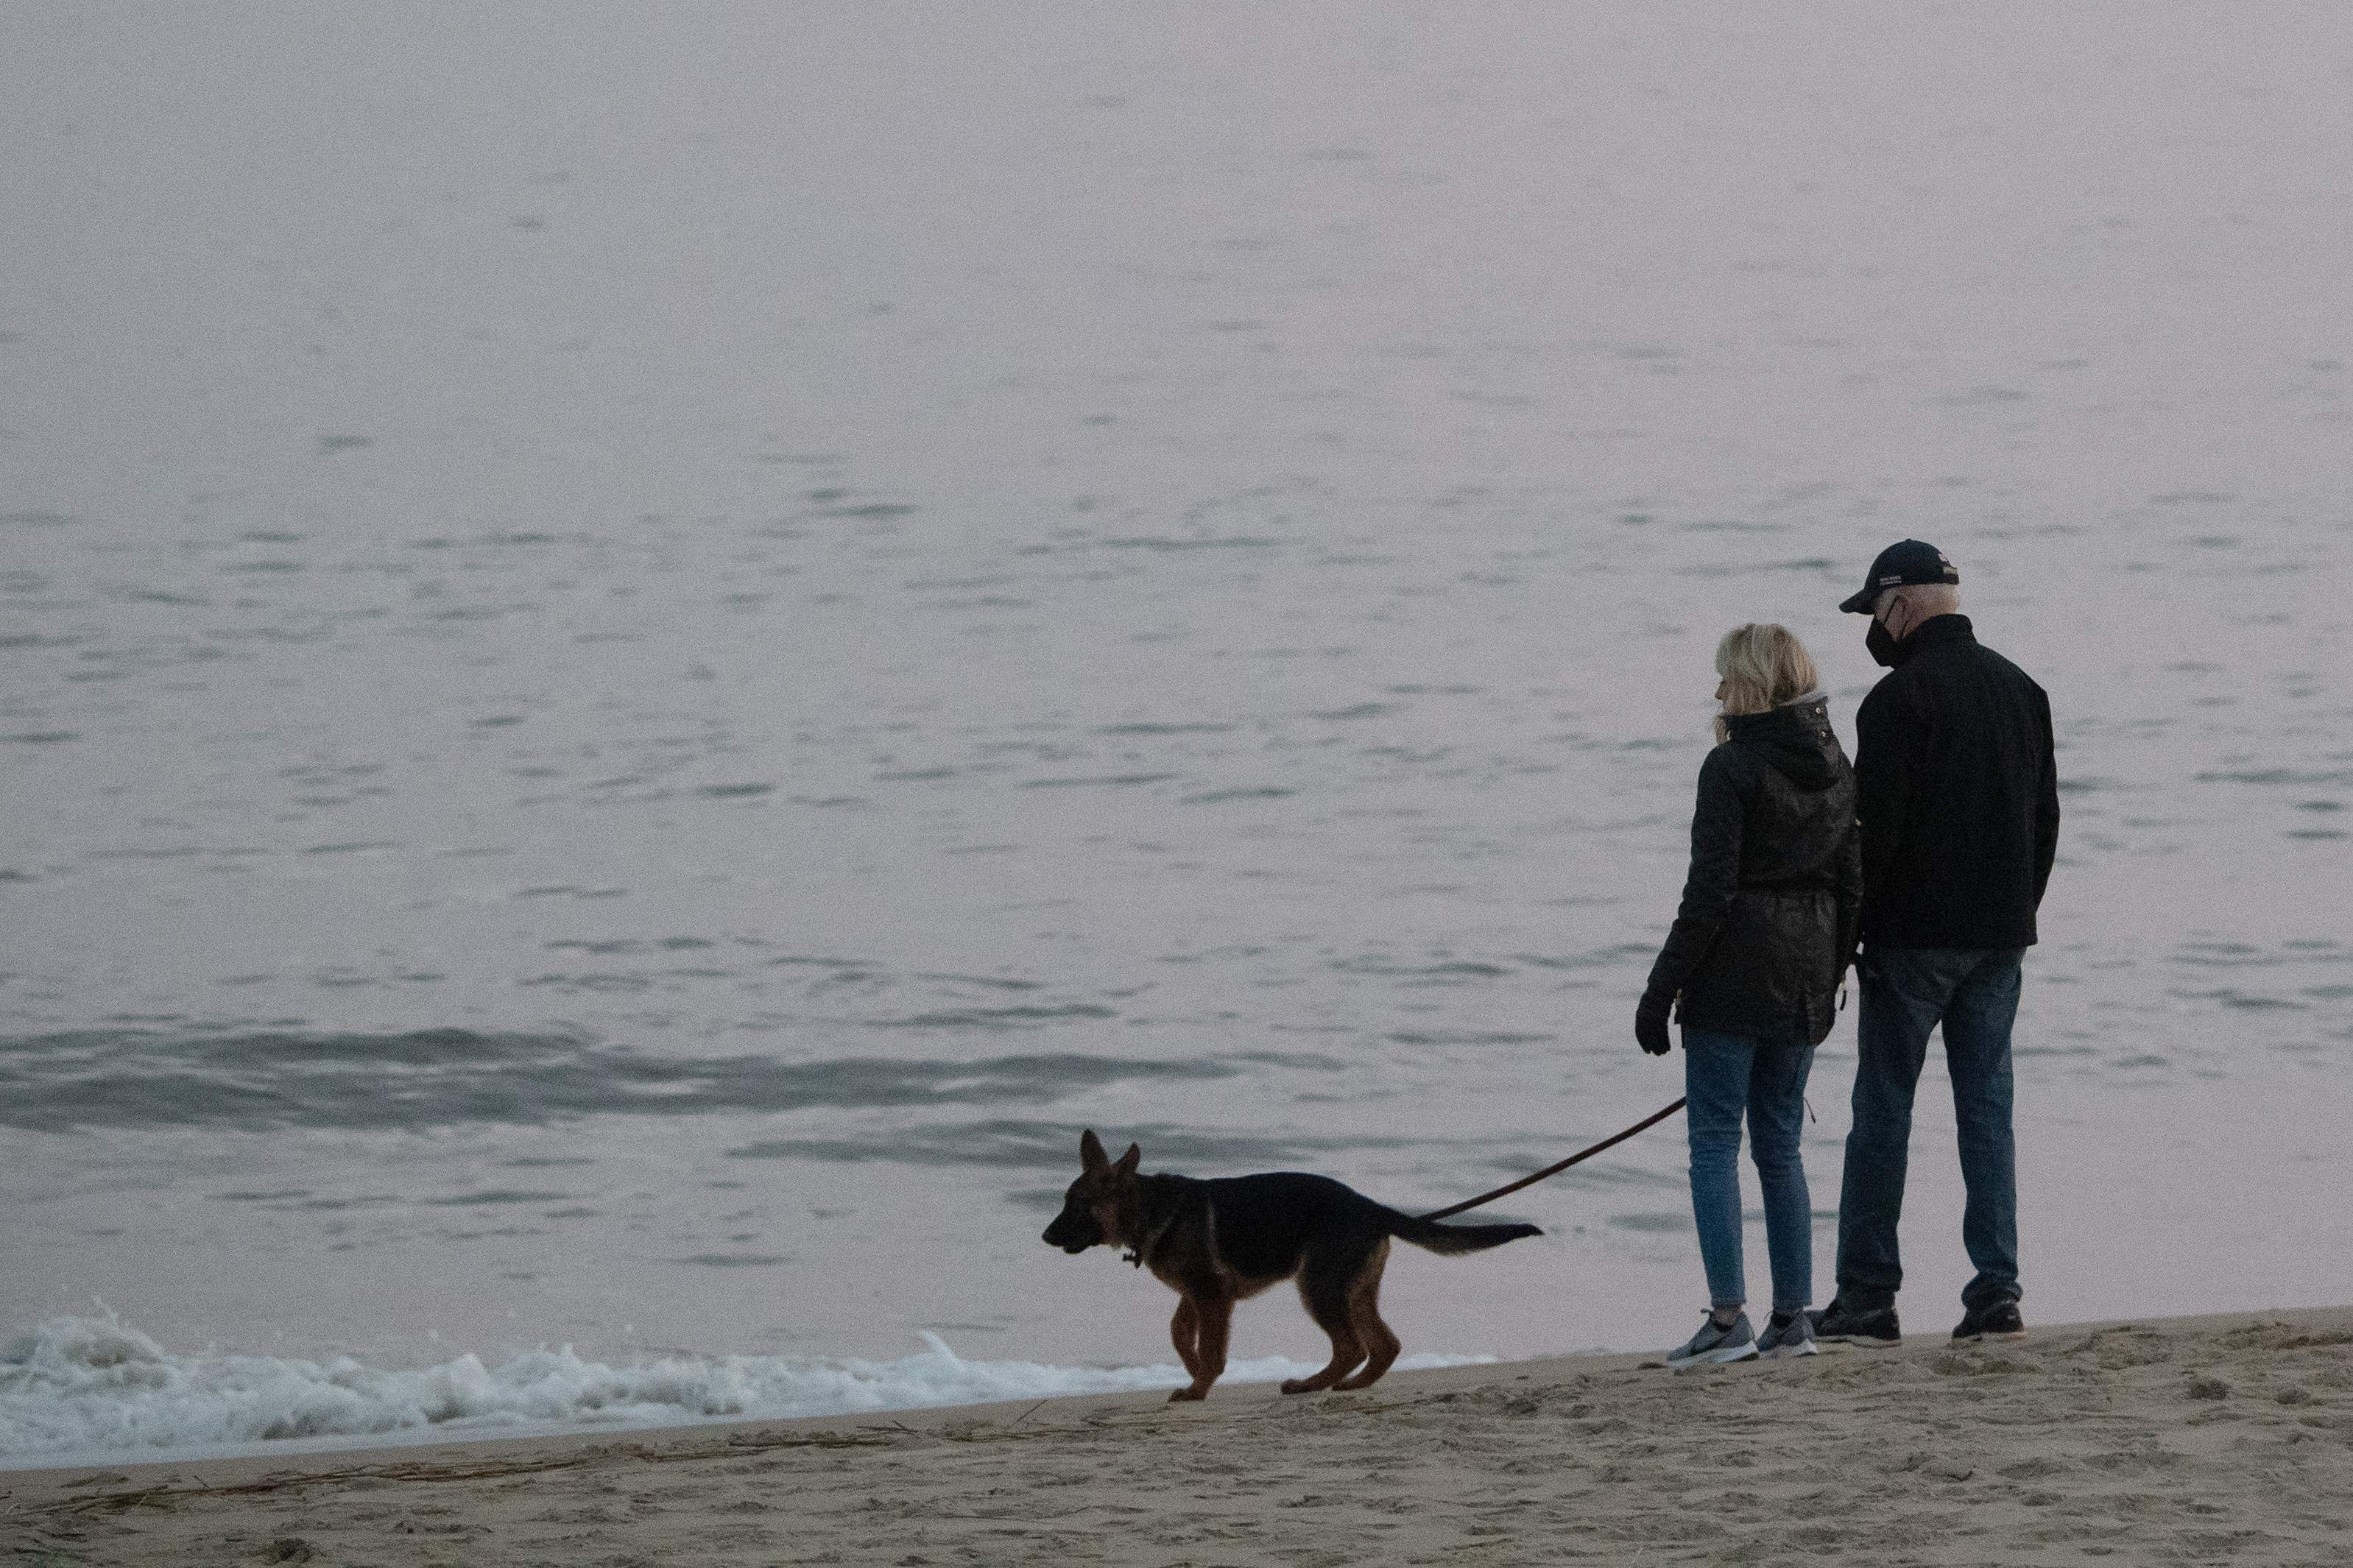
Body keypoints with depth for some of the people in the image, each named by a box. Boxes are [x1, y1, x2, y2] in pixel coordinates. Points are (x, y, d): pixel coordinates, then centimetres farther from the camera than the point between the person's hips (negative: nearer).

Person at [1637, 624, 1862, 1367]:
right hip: (1804, 982, 7)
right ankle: (1793, 1317, 10)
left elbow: (1709, 893, -15)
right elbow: (1852, 883, 12)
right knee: (1780, 1147, 13)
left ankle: (1728, 1317, -9)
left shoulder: (1732, 768, -13)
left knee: (1715, 1144, -3)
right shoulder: (1835, 767, 9)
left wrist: (1662, 991, -10)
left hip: (1734, 972, -7)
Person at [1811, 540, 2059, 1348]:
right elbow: (2045, 819, 16)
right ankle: (1997, 1289, 1)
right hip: (1999, 934, 7)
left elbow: (1874, 826, -16)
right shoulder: (2021, 690, 11)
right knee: (1986, 1107, 8)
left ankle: (1867, 1296, 1)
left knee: (1884, 1109, 0)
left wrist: (1848, 929, -9)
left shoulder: (1900, 697, -12)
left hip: (1914, 936, -6)